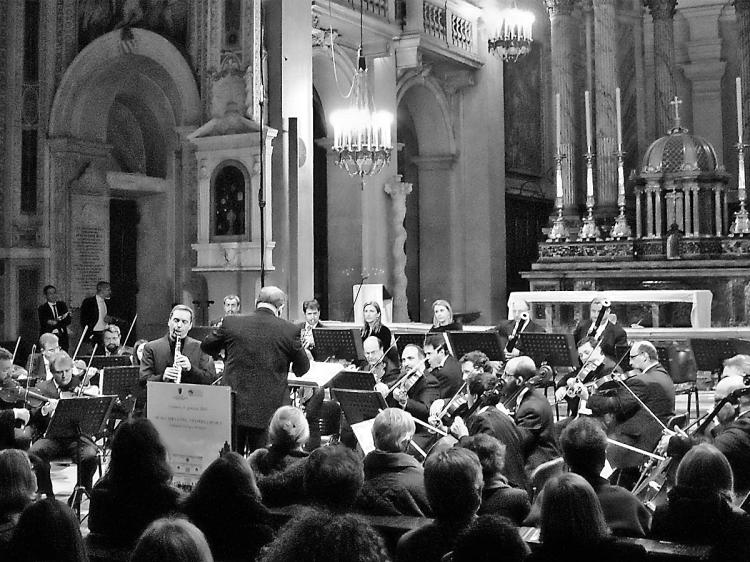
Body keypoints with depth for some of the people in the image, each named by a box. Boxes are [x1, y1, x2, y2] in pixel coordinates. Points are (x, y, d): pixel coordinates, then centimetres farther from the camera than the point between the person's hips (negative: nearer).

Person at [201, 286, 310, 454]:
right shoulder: (288, 330, -8)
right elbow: (302, 368, 3)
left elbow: (206, 346, 13)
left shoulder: (231, 323, -3)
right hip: (268, 411, -1)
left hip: (235, 408, 2)